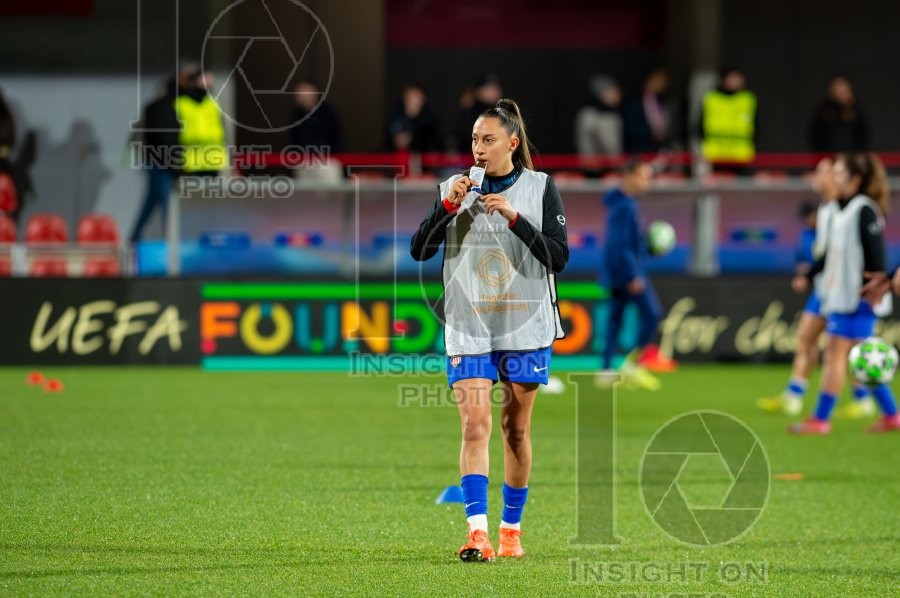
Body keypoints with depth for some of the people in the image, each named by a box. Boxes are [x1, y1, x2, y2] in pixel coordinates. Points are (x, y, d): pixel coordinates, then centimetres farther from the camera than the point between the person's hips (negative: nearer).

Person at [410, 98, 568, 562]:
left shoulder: (540, 188, 1)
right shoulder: (456, 188, 5)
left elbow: (559, 257, -6)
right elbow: (418, 250, 1)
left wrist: (514, 217, -16)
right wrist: (448, 206, -13)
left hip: (524, 326, 0)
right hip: (469, 327, 0)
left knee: (516, 427, 8)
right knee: (474, 424, -12)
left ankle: (511, 529, 20)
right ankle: (477, 532, -20)